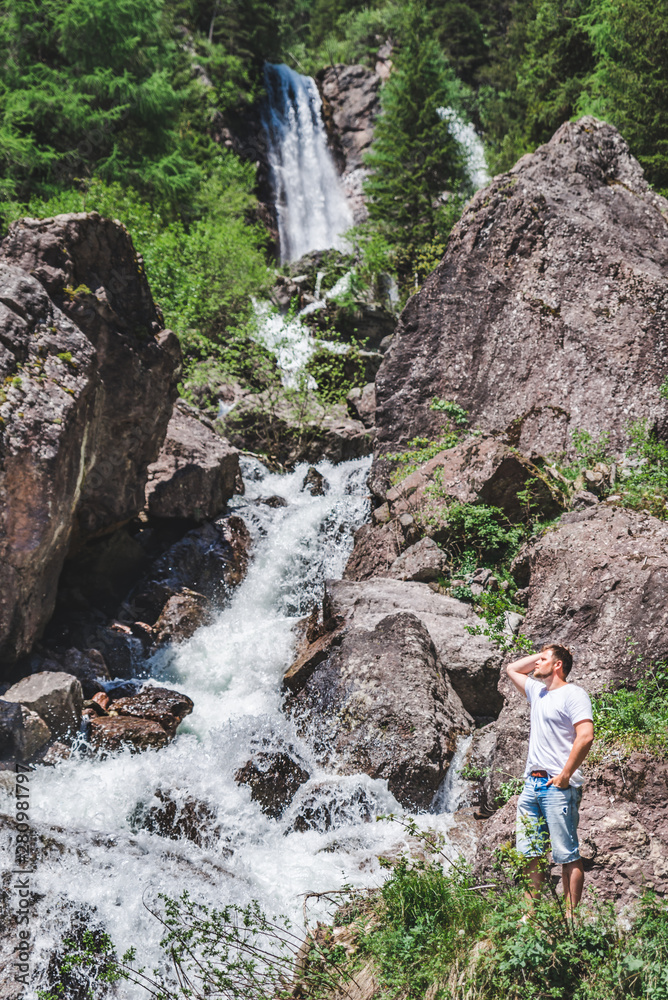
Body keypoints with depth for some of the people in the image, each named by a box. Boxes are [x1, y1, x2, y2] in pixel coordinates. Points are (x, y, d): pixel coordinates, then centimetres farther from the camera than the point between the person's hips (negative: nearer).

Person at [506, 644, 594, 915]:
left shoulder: (573, 694, -6)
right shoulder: (537, 691, 18)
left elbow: (585, 737, -17)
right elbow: (512, 669, 35)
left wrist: (565, 776, -16)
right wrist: (542, 654, 22)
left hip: (558, 786, -8)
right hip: (531, 783, 8)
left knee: (567, 856, -4)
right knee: (531, 853, 8)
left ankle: (571, 915, 0)